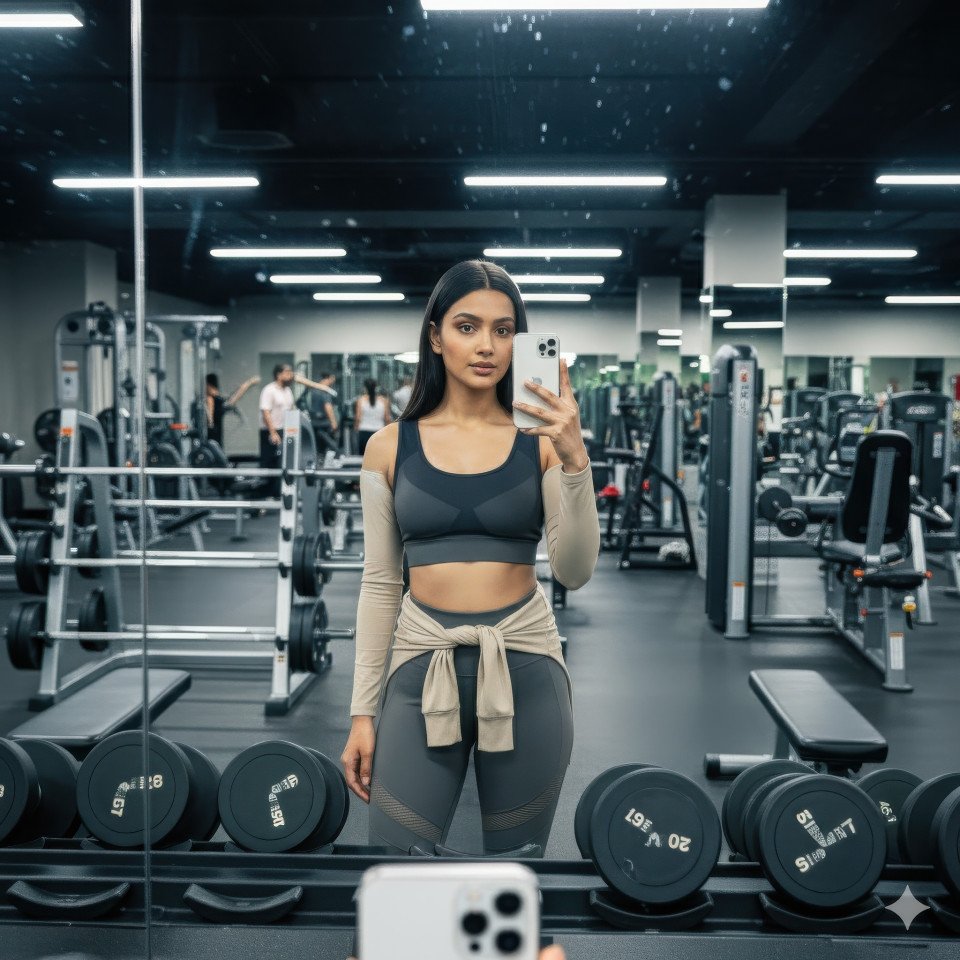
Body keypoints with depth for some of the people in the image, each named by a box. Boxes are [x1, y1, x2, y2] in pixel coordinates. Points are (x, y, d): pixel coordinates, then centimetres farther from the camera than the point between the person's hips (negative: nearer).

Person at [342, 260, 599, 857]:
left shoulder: (541, 439, -1)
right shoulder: (392, 446, 2)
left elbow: (576, 573, -8)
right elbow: (380, 584, 5)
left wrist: (574, 461, -21)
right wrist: (362, 711, 5)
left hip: (525, 670, 0)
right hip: (423, 670, 0)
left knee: (518, 852, 12)